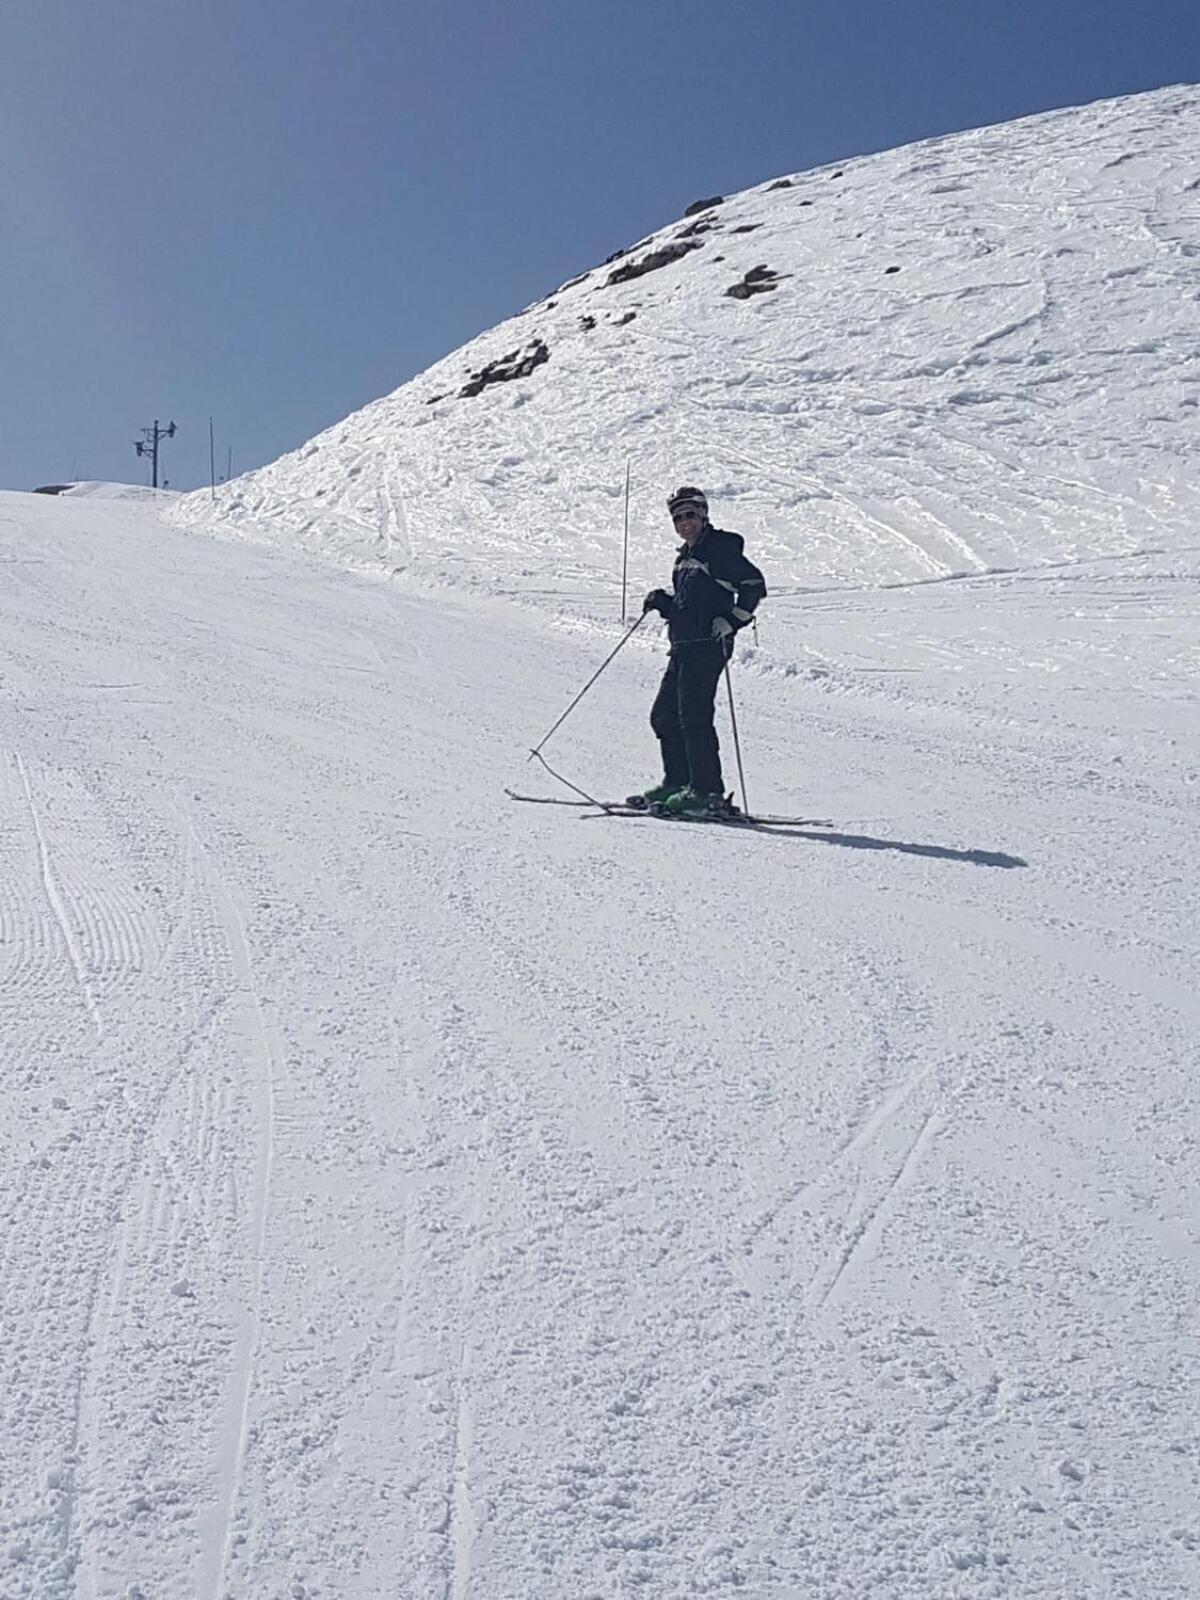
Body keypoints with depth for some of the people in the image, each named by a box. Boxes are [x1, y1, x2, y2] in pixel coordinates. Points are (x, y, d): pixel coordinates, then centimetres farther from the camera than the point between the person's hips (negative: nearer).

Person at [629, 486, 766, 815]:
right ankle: (677, 782, 20)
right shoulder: (684, 557, 21)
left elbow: (754, 584, -10)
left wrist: (732, 621, -17)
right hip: (683, 649, 9)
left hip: (707, 646, -9)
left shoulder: (720, 548, -5)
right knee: (664, 715, 11)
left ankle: (707, 791, -13)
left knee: (693, 717, -14)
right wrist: (661, 602, 8)